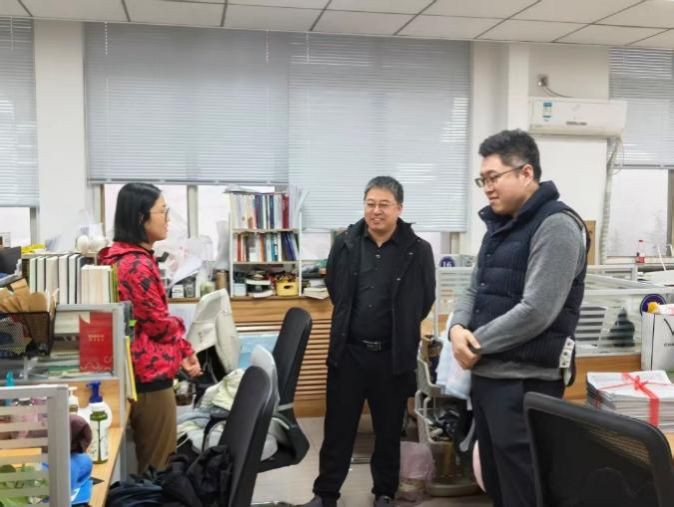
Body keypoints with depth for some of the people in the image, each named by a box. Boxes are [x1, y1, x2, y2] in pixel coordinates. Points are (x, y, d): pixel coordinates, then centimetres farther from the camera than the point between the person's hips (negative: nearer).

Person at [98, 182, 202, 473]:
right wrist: (186, 348, 5)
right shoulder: (137, 265, -23)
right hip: (150, 373, -10)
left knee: (146, 459, 20)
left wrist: (183, 350, 9)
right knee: (157, 465, 2)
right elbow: (159, 323, -16)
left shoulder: (122, 256, 10)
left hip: (141, 369, 10)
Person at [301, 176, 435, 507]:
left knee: (389, 429, 14)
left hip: (393, 355, -1)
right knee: (338, 426, 10)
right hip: (348, 351, 1)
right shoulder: (345, 244, -1)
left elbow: (425, 300, 5)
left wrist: (400, 328, 9)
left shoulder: (418, 251, -8)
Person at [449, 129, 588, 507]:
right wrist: (458, 328, -5)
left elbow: (536, 311, -22)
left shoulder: (556, 225, -14)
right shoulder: (500, 225, 14)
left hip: (526, 380, -9)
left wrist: (477, 344, -13)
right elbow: (476, 290, 16)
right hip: (487, 374, 9)